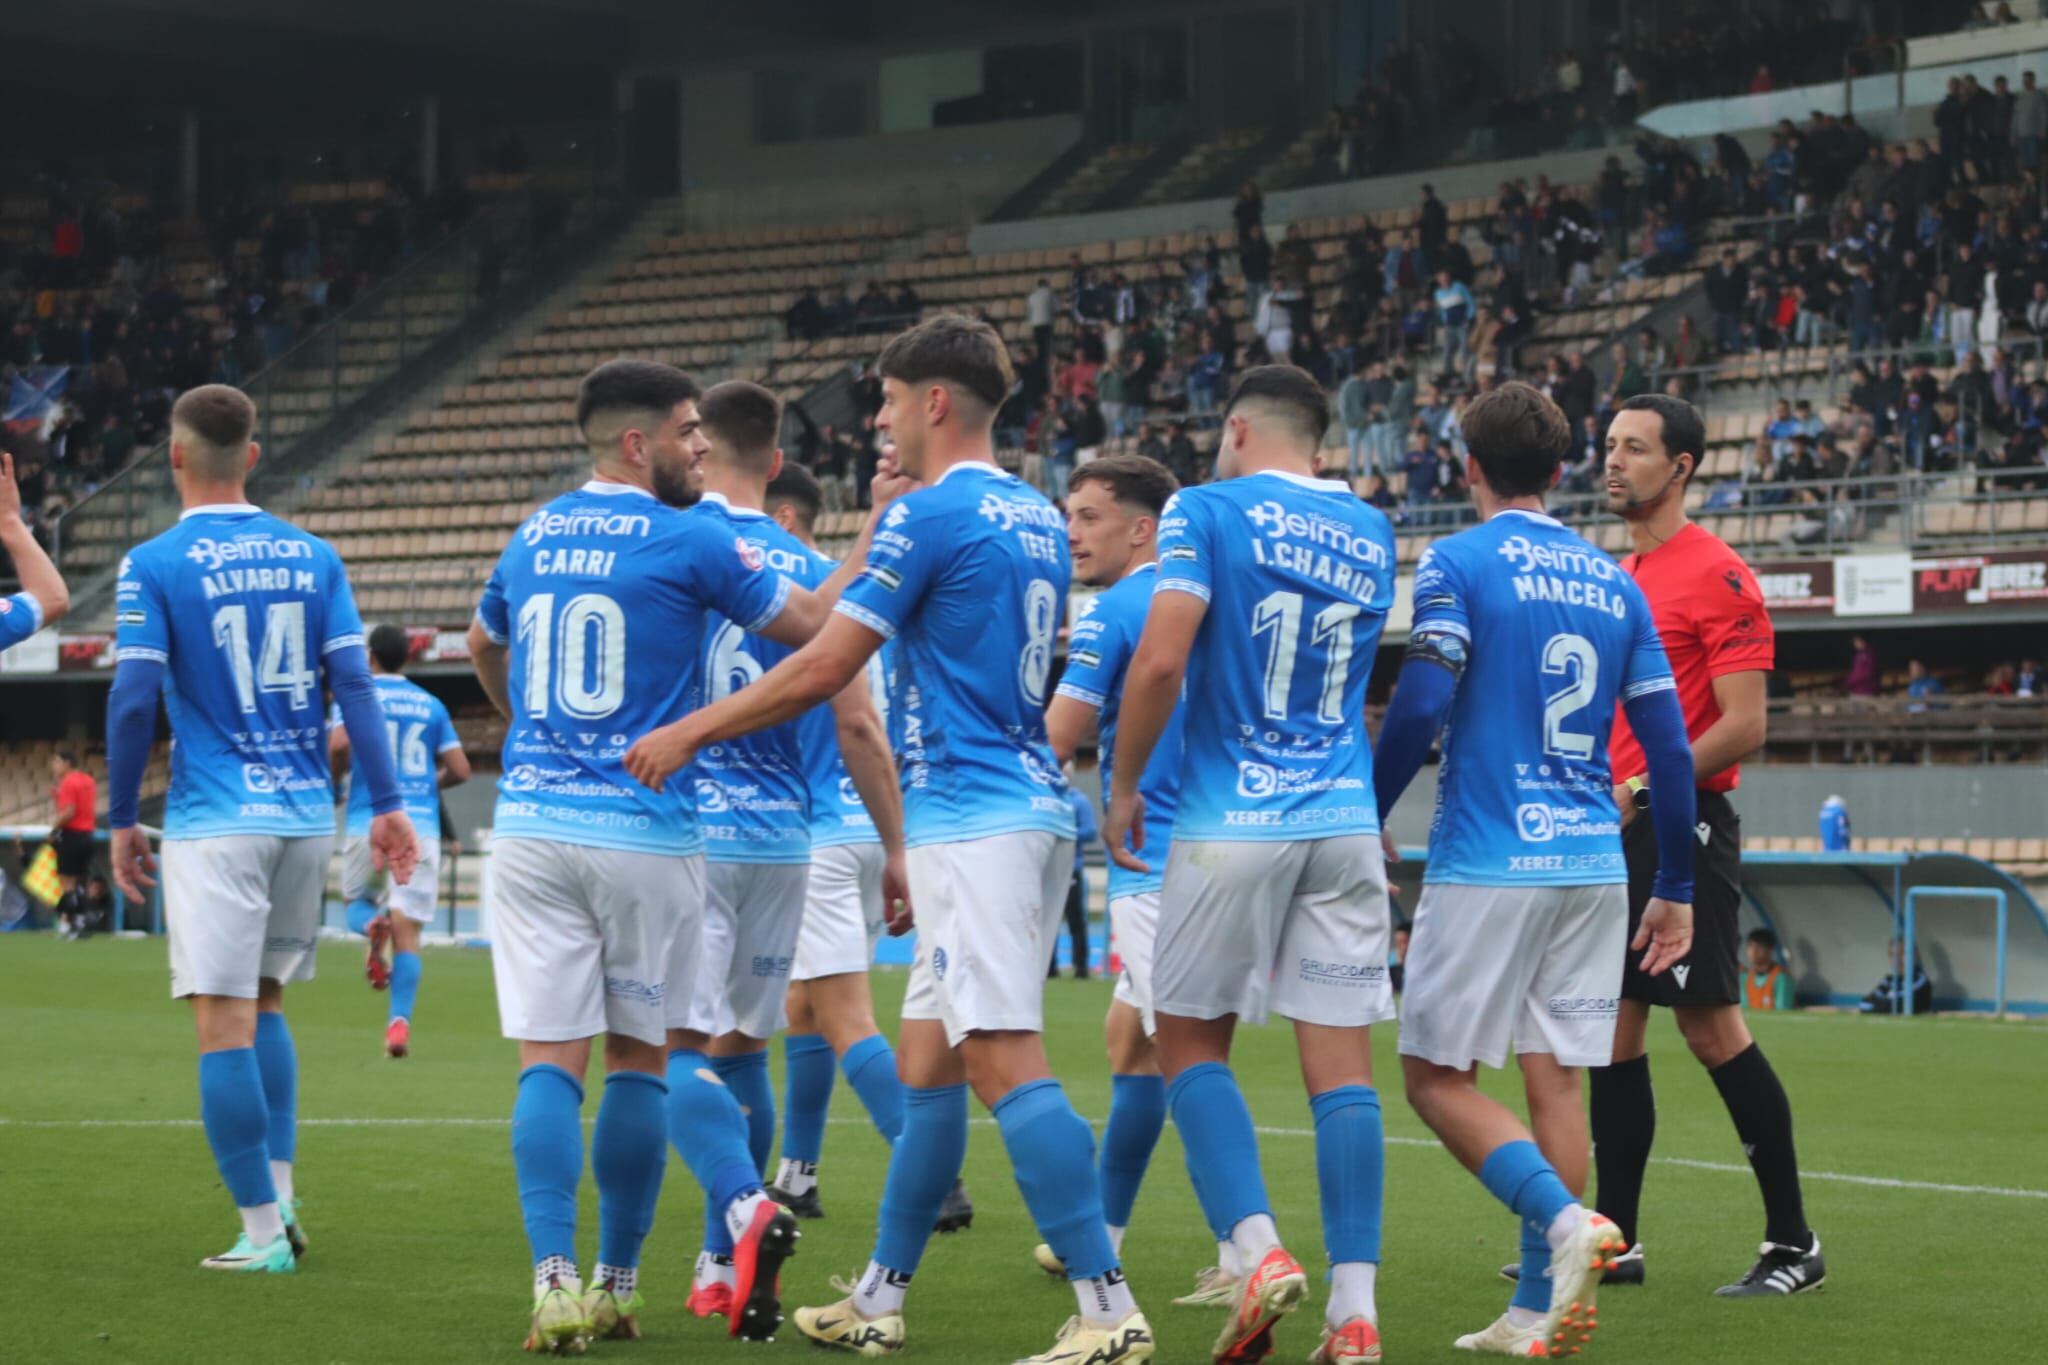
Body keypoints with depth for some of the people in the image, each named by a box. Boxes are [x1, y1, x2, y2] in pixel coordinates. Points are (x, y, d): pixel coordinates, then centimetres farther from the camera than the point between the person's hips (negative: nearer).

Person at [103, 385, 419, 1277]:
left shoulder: (153, 565, -6)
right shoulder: (311, 557, 6)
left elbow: (133, 699, -10)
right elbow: (353, 683, 2)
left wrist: (122, 820, -1)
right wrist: (385, 804, 3)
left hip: (214, 819, -5)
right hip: (306, 811, 5)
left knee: (225, 1024, -3)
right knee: (264, 1003, 21)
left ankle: (263, 1230, -5)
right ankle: (280, 1196, 16)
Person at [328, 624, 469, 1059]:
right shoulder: (432, 705, 14)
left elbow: (338, 744, -13)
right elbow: (460, 770, 9)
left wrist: (334, 769, 8)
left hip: (368, 822, -1)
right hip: (421, 824, 1)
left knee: (357, 901, 20)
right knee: (407, 931, -1)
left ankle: (372, 923, -17)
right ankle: (399, 1021, -18)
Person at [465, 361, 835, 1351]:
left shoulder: (532, 539, 13)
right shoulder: (689, 543, -5)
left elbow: (484, 647, 32)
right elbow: (812, 627, 2)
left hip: (532, 825, 4)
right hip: (646, 833, -4)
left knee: (550, 1061, -1)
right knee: (641, 1058, 9)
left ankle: (557, 1286, -12)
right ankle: (615, 1288, 13)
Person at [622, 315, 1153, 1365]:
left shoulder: (931, 513, -10)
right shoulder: (1036, 518, 16)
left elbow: (824, 666, -11)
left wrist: (687, 733, -2)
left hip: (971, 818, -10)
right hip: (1029, 809, 10)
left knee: (1003, 1059, -14)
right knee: (926, 1056, 14)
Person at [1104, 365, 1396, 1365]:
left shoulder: (1206, 513, -4)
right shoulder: (1371, 534, 13)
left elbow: (1160, 660, -13)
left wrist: (1124, 786, -3)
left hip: (1231, 822, -4)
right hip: (1345, 822, 4)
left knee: (1190, 1042, 9)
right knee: (1341, 1060, 1)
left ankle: (1258, 1250, -8)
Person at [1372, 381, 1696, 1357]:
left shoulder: (1458, 563, -4)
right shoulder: (1614, 583, 12)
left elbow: (1420, 708, -14)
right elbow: (1668, 748, 10)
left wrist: (1366, 819, -1)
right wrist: (1675, 892, 16)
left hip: (1487, 864, -5)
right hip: (1592, 867, 5)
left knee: (1438, 1076, 1)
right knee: (1555, 1080, 8)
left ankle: (1566, 1219, -20)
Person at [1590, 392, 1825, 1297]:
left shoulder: (1718, 576, -10)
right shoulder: (1619, 578, 16)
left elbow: (1745, 726, -16)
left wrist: (1643, 792, -21)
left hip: (1679, 823, -8)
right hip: (1615, 828, 8)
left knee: (1710, 1025, -9)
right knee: (1613, 1027, 7)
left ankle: (1792, 1242, -2)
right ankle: (1615, 1241, 13)